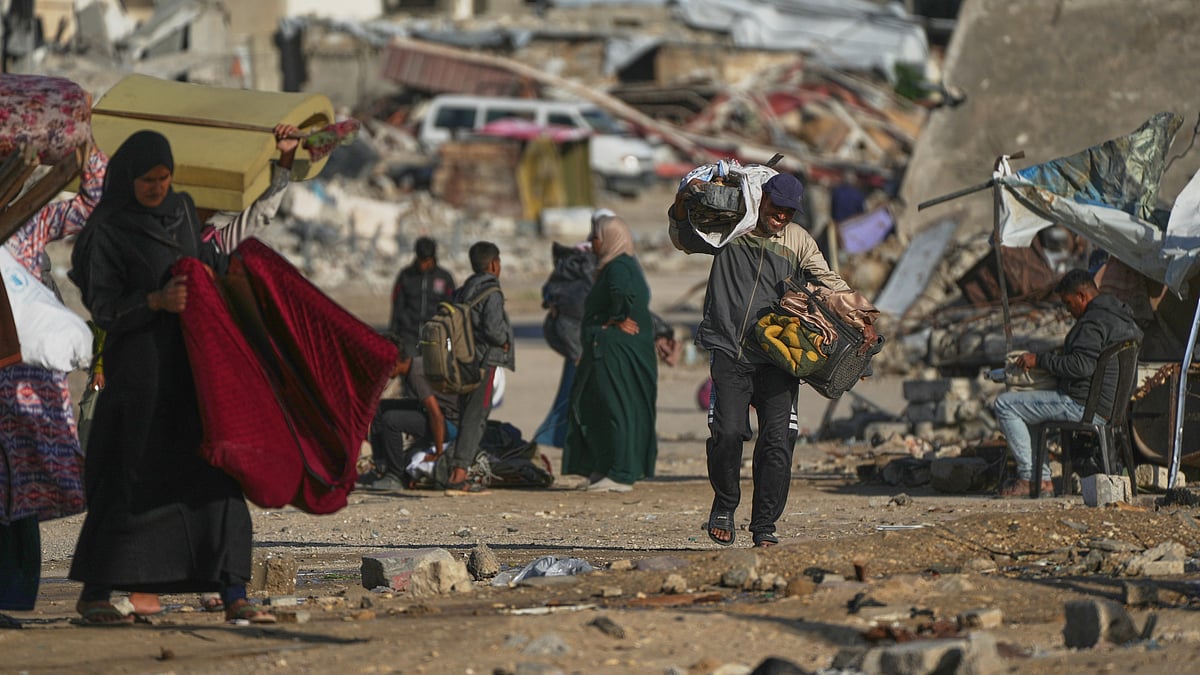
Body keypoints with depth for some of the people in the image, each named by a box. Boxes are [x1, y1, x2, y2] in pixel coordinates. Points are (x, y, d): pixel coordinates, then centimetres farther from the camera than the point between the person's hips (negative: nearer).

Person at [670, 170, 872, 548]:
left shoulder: (799, 241, 12)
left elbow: (829, 283, 8)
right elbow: (684, 240, 22)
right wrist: (682, 207, 2)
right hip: (729, 353, -1)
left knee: (777, 440, -7)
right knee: (728, 432, -16)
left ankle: (764, 527, 3)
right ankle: (724, 504, 9)